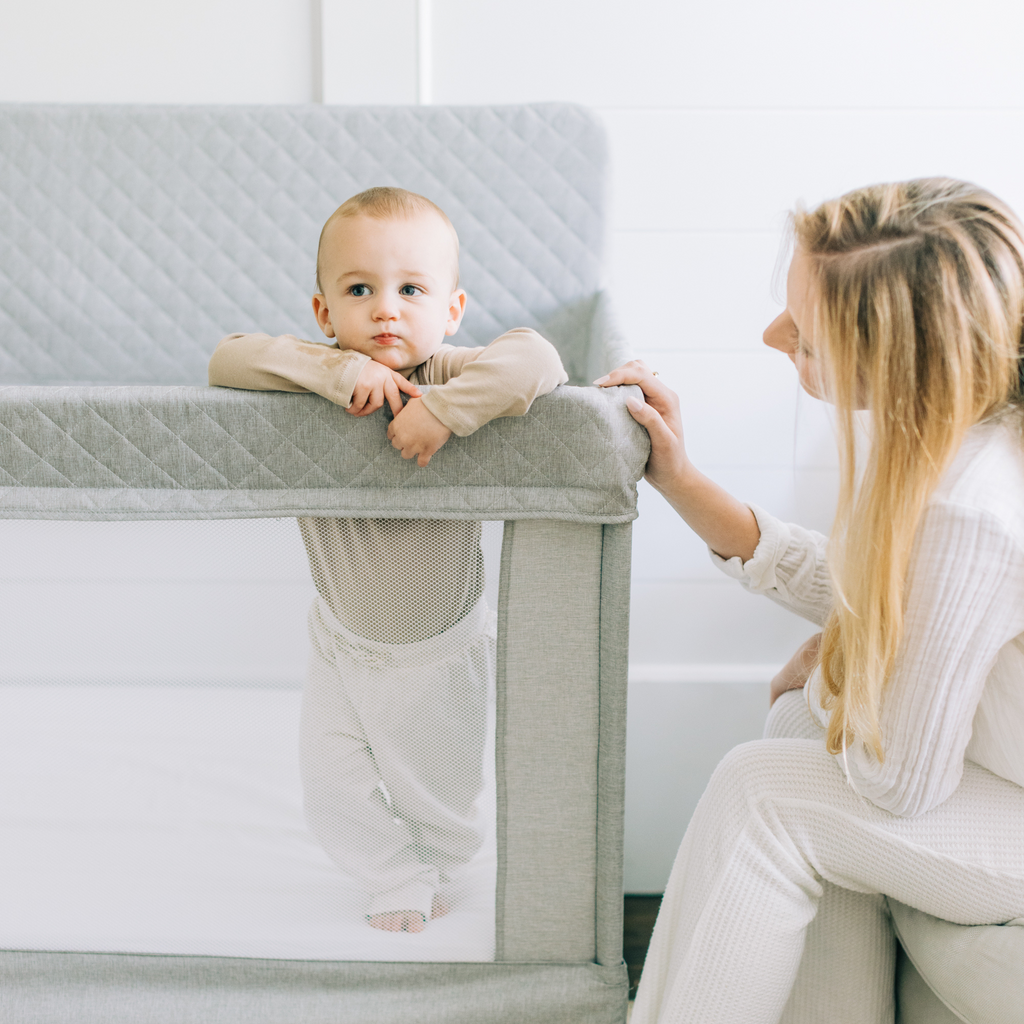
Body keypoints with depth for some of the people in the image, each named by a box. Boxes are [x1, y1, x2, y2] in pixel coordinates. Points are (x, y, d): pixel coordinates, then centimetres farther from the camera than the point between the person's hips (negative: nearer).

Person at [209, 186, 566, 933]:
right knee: (333, 790, 10)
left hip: (442, 645, -1)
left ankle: (438, 870, 53)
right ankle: (398, 879, 39)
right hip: (344, 638, 2)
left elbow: (538, 361, -36)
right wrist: (336, 370, -39)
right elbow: (227, 360, -30)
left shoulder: (451, 375, -21)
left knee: (436, 789, 19)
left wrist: (444, 409, -44)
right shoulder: (318, 377, -16)